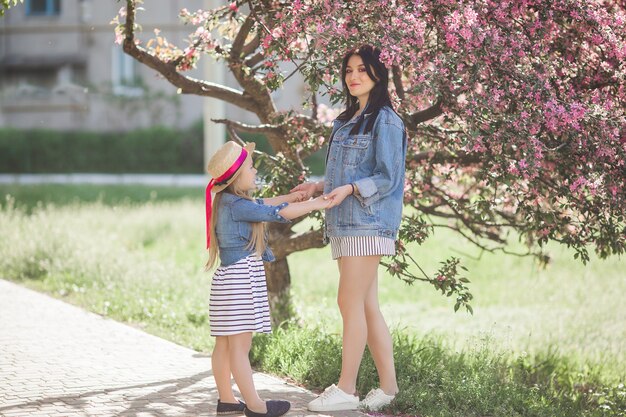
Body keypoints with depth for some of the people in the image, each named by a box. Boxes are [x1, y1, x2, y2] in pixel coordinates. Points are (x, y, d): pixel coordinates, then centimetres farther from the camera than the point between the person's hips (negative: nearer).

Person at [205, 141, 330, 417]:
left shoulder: (229, 201, 12)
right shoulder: (235, 205, -18)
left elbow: (262, 206, 29)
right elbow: (278, 213, -19)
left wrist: (291, 197, 22)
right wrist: (316, 204, -11)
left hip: (231, 278, 10)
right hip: (239, 279, -10)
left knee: (225, 343, 13)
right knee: (240, 345, -7)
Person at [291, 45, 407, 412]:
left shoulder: (385, 121, -7)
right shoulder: (347, 121, 20)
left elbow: (387, 177, -13)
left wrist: (350, 189, -25)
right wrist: (319, 187, 12)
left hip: (368, 222, -9)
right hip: (345, 224, 9)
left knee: (351, 303, -8)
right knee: (367, 306, 8)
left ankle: (346, 389, -4)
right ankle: (388, 386, 12)